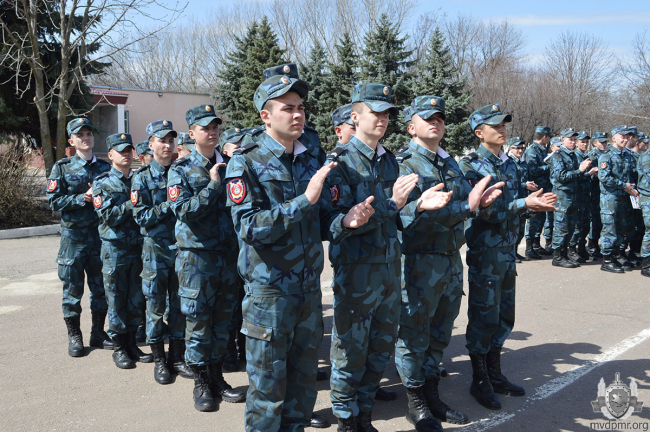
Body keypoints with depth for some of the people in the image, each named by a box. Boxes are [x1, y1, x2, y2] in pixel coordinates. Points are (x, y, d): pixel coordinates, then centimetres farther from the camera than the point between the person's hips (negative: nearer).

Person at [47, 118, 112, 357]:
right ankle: (74, 336, 16)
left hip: (100, 233, 3)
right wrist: (82, 198, -16)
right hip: (73, 235, -2)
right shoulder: (62, 167, 1)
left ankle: (98, 333, 20)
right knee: (73, 288, 3)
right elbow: (54, 201, -6)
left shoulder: (105, 167, 8)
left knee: (100, 286, 7)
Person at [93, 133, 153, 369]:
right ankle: (119, 347, 15)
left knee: (137, 299, 8)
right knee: (117, 300, 3)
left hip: (139, 246, 4)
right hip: (115, 249, -4)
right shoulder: (102, 183, -1)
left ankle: (131, 343, 21)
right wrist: (131, 204, -16)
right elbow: (107, 216, -12)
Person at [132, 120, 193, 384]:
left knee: (179, 303, 8)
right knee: (156, 305, 3)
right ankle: (159, 360, 16)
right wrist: (168, 206, -18)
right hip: (156, 247, -3)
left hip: (181, 246, 3)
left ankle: (177, 357, 20)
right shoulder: (142, 177, -1)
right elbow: (141, 217, -8)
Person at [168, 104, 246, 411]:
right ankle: (201, 383, 17)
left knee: (223, 319, 11)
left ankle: (217, 378, 25)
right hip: (197, 256, -4)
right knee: (198, 321, 2)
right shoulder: (181, 170, -2)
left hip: (228, 254, 4)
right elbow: (184, 211, -15)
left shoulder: (229, 165, 9)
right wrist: (213, 185, -17)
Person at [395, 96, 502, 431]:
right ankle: (415, 404, 21)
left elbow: (466, 201, 10)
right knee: (414, 337, 6)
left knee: (439, 334, 18)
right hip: (419, 263, -7)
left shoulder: (450, 163, 12)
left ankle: (432, 395, 33)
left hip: (452, 261, 8)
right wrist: (466, 206, -29)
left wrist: (482, 201, -14)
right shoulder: (403, 163, -12)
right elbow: (413, 214, -24)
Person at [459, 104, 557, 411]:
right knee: (484, 317, 1)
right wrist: (524, 204, -22)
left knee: (504, 316, 14)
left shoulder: (509, 164, 12)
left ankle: (495, 375, 28)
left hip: (507, 250, 7)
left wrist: (535, 203, -7)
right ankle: (480, 381, 15)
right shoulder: (471, 165, -11)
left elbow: (513, 205, 12)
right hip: (484, 251, -7)